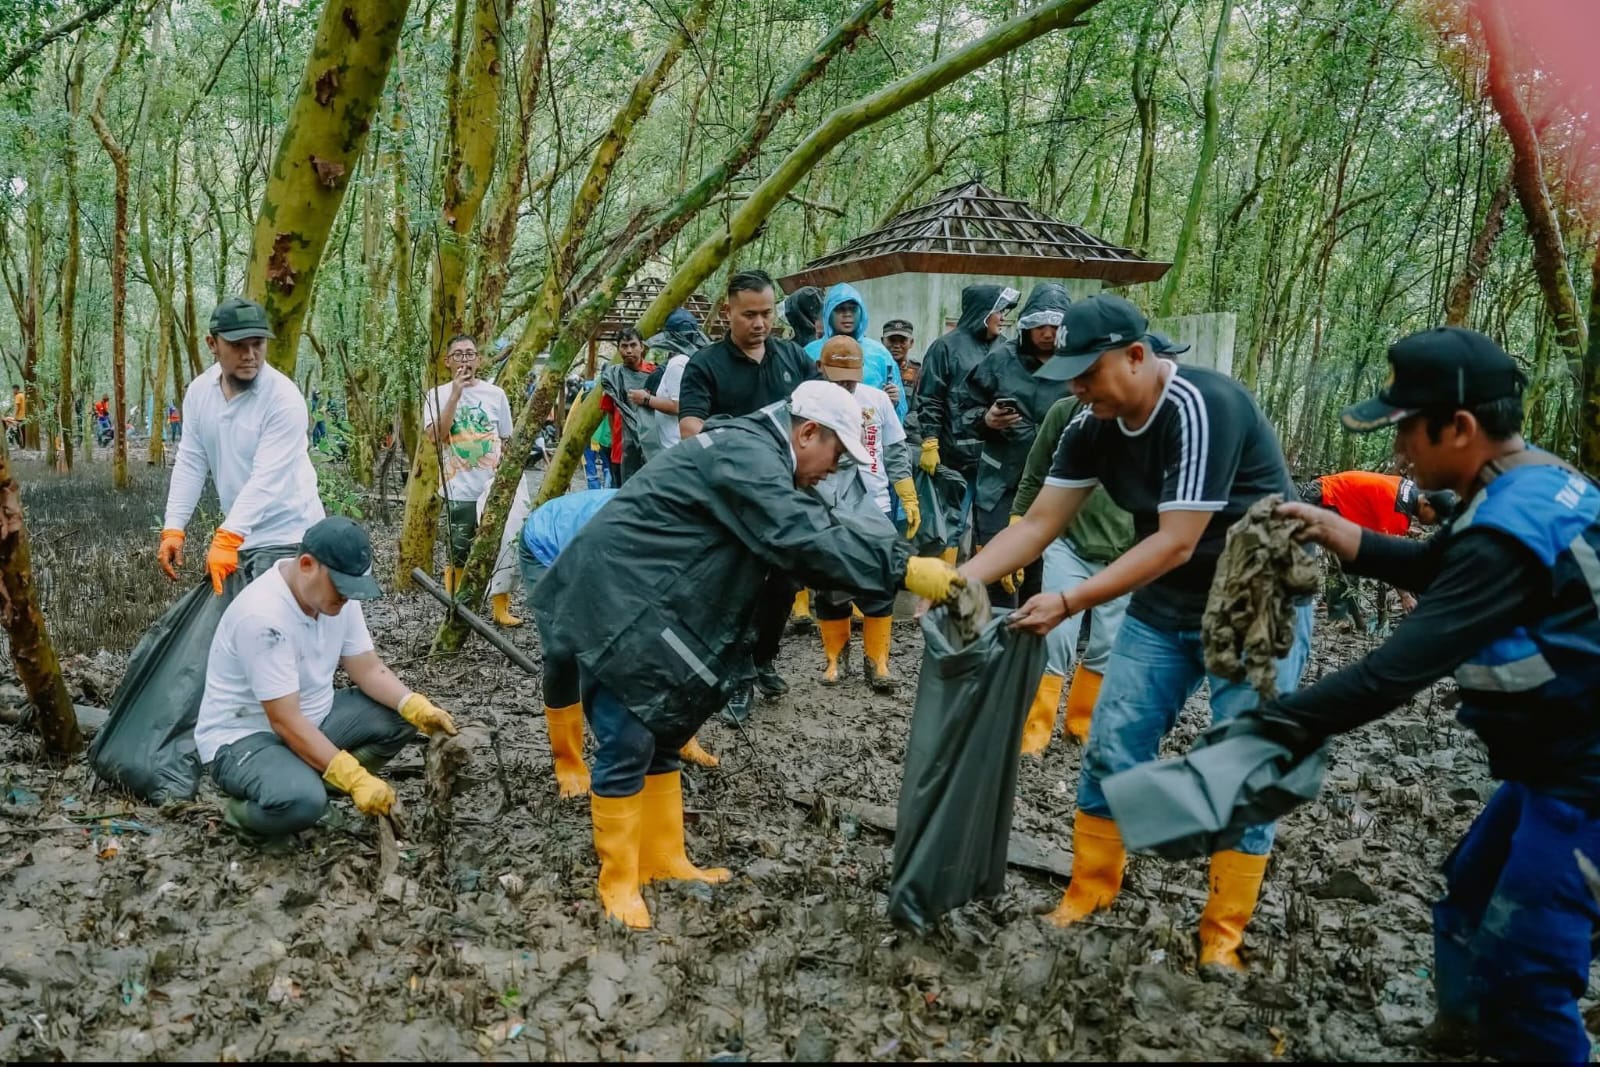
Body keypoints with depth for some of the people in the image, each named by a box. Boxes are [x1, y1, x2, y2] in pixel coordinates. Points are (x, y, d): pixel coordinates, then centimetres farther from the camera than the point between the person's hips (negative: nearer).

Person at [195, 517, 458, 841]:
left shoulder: (337, 593, -7)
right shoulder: (263, 615, -31)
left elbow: (368, 668, -1)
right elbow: (285, 721, -31)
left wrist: (417, 707, -20)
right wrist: (356, 779, -34)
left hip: (312, 719, 8)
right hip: (243, 737, -8)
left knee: (401, 718, -9)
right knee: (301, 799, -36)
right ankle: (243, 812, -2)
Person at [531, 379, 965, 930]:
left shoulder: (755, 453, 15)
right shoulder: (746, 455, -19)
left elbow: (803, 531, 13)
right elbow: (805, 539, -29)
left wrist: (894, 565, 4)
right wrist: (902, 568, -29)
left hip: (641, 603, 11)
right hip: (614, 603, -11)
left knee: (662, 734, 16)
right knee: (627, 744, -5)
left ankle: (663, 858, 28)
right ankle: (618, 881, 9)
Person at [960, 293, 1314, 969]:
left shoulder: (1202, 407, -27)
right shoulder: (1094, 425, -6)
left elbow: (1175, 542, -30)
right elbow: (1039, 522, -5)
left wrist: (1069, 604, -31)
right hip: (1162, 608, 6)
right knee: (1111, 750, 5)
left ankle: (1223, 934, 15)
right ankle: (1088, 894, 21)